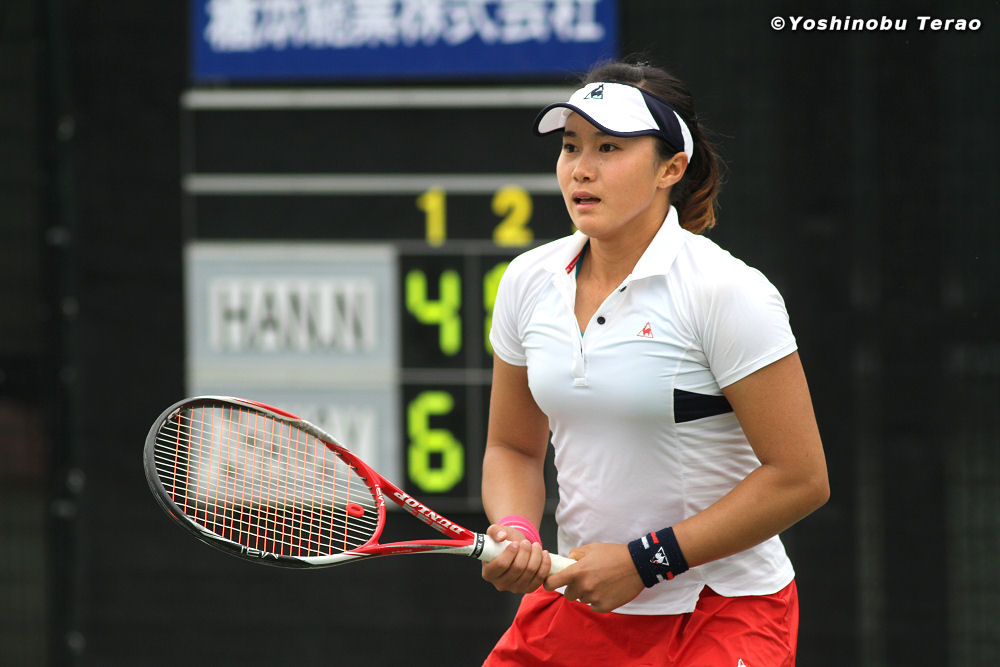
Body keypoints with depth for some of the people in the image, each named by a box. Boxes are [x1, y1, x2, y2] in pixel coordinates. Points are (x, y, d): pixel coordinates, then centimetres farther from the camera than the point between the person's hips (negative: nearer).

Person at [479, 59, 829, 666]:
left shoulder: (725, 291, -15)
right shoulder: (529, 281, 3)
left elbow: (800, 478, -16)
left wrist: (645, 560, -18)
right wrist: (516, 532, -8)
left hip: (722, 613, -5)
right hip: (575, 603, 5)